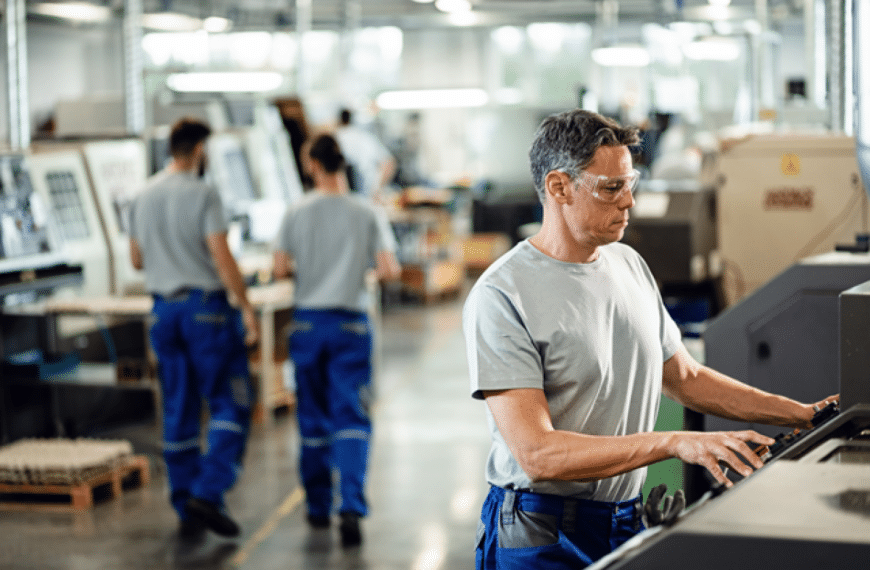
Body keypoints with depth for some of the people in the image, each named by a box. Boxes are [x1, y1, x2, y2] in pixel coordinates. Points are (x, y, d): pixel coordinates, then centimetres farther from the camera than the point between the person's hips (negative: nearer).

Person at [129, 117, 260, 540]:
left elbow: (137, 260, 15)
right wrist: (246, 308, -12)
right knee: (230, 404, 2)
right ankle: (207, 493, -11)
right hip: (206, 306, -6)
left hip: (164, 310, 6)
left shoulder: (144, 196, 8)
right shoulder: (202, 194, -12)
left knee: (178, 411, 10)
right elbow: (221, 257, -17)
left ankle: (187, 511, 13)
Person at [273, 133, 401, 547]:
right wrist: (369, 266, 12)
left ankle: (318, 508, 23)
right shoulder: (367, 213, -6)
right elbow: (389, 270, -11)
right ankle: (351, 508, -17)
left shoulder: (297, 213, -3)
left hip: (307, 322, 2)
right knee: (351, 419, -2)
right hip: (350, 324, -2)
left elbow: (280, 269, -4)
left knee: (313, 419, 14)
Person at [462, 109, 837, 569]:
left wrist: (804, 415, 10)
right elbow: (538, 454, -25)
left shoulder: (629, 265, 8)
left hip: (629, 523, 7)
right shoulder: (501, 295, -17)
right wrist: (674, 443, -32)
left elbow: (685, 378, 18)